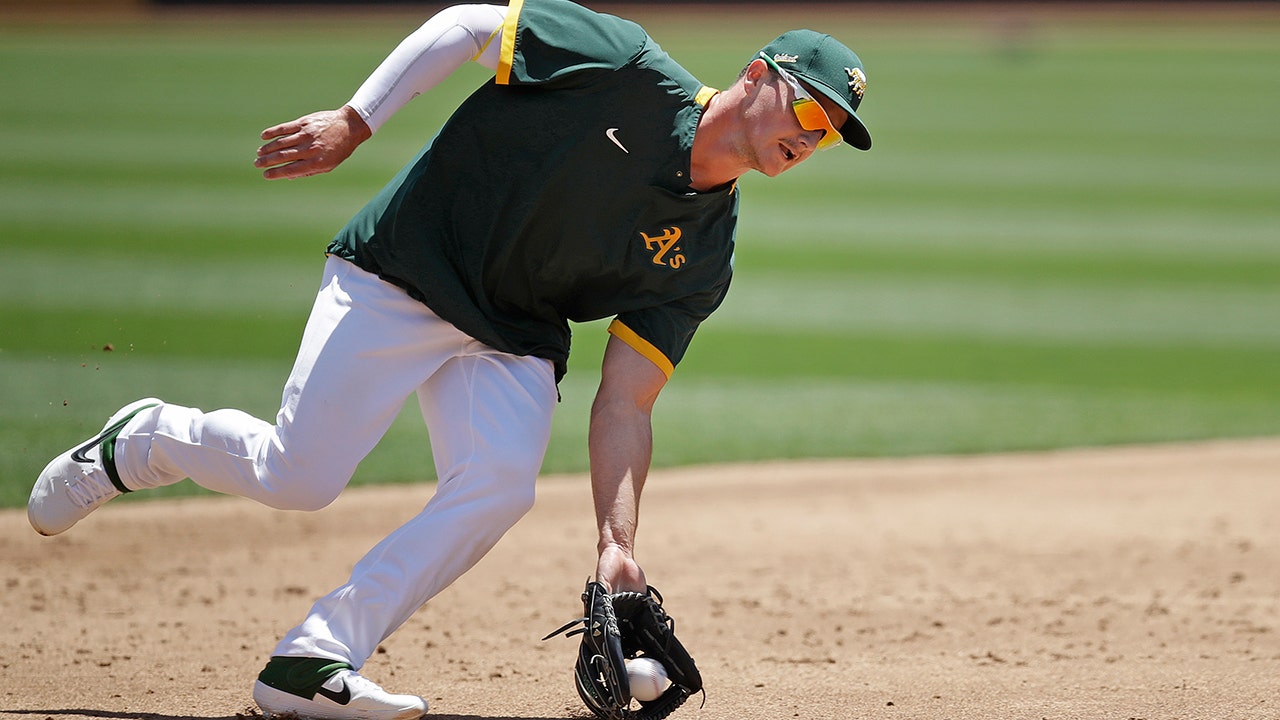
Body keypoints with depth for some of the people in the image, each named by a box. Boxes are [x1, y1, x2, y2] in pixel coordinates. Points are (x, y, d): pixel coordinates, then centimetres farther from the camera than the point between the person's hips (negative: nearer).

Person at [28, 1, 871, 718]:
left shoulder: (703, 257, -1)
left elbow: (624, 408, -4)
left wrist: (617, 544, -18)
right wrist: (354, 122, -14)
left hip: (515, 341, 5)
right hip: (399, 278, -5)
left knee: (500, 484, -22)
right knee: (296, 477, -13)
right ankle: (140, 442, 19)